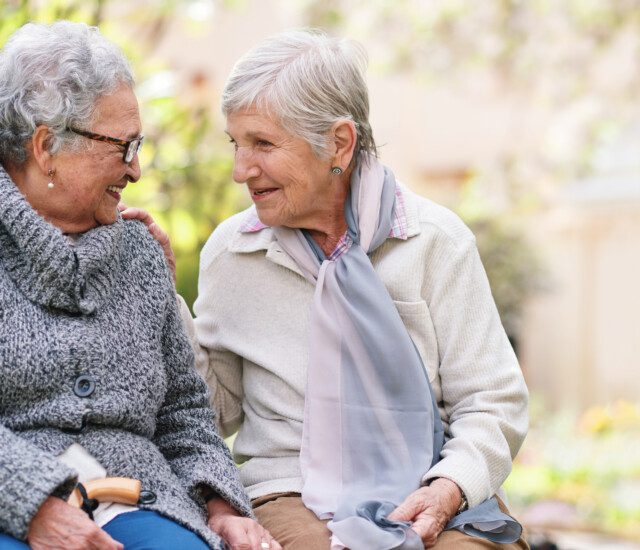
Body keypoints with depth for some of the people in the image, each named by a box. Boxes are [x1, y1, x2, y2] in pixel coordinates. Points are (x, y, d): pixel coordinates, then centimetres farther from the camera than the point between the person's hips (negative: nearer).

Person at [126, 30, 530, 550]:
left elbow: (492, 404, 3)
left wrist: (450, 487, -15)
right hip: (293, 494, 0)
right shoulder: (230, 250, 8)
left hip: (430, 493, 0)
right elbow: (218, 410, 14)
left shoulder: (436, 239, 2)